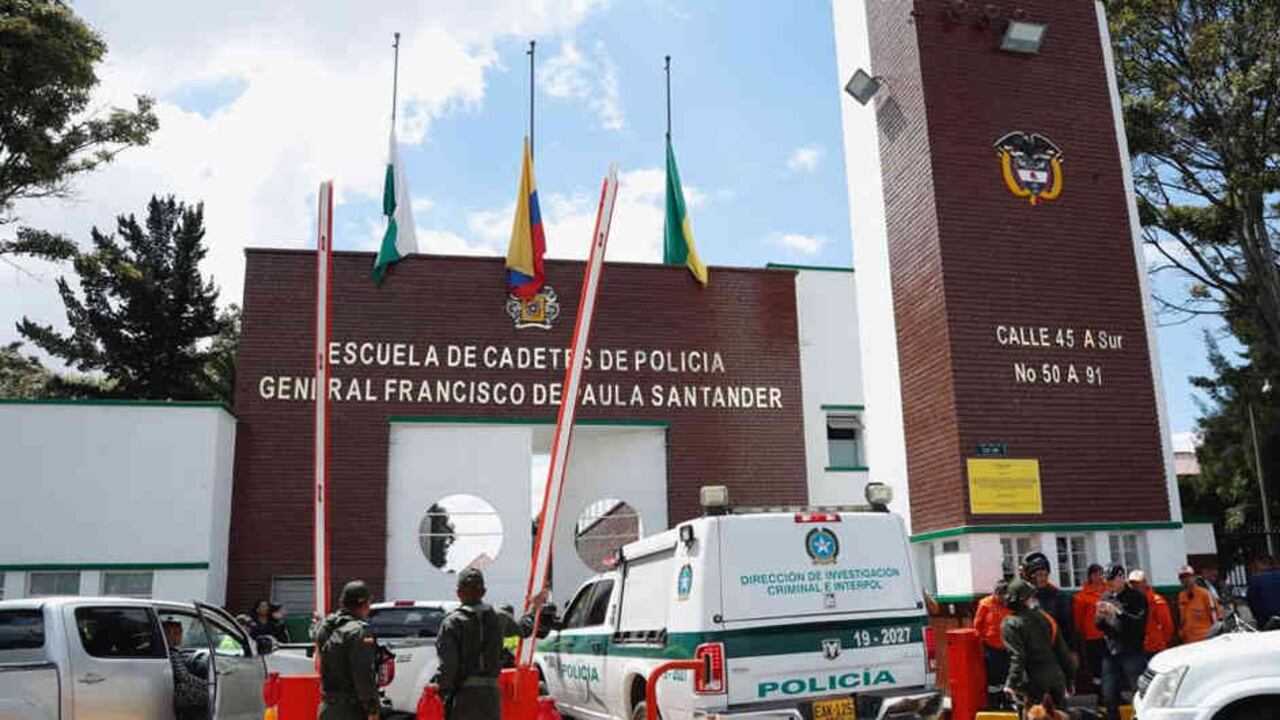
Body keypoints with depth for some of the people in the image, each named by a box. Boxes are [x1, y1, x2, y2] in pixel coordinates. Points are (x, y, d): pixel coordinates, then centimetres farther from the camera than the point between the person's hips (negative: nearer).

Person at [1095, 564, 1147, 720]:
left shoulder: (1136, 597, -4)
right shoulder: (1106, 597, 12)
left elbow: (1140, 622, -15)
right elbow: (1099, 625, 14)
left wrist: (1118, 612, -23)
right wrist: (1100, 616, -8)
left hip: (1132, 653, -5)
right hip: (1111, 652, 6)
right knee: (1109, 696, 9)